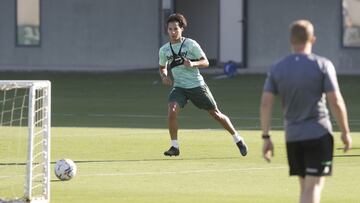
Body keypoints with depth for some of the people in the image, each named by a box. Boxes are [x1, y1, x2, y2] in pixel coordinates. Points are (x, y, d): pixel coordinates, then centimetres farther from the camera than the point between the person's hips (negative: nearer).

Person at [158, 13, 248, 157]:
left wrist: (193, 64, -25)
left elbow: (205, 62, -5)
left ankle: (238, 139, 24)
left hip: (197, 85, -2)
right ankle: (174, 146, -10)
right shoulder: (164, 50, 3)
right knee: (172, 111, -23)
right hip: (179, 87, 2)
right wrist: (164, 77, -2)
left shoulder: (191, 44, -7)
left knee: (216, 114, 6)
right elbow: (162, 67, 20)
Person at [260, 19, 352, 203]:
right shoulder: (322, 65, -6)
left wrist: (266, 137, 2)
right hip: (319, 134, -4)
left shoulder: (277, 69, 3)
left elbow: (265, 103, -2)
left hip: (292, 136, 4)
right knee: (314, 186, -6)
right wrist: (345, 132, 1)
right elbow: (336, 102, -10)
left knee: (305, 186, 16)